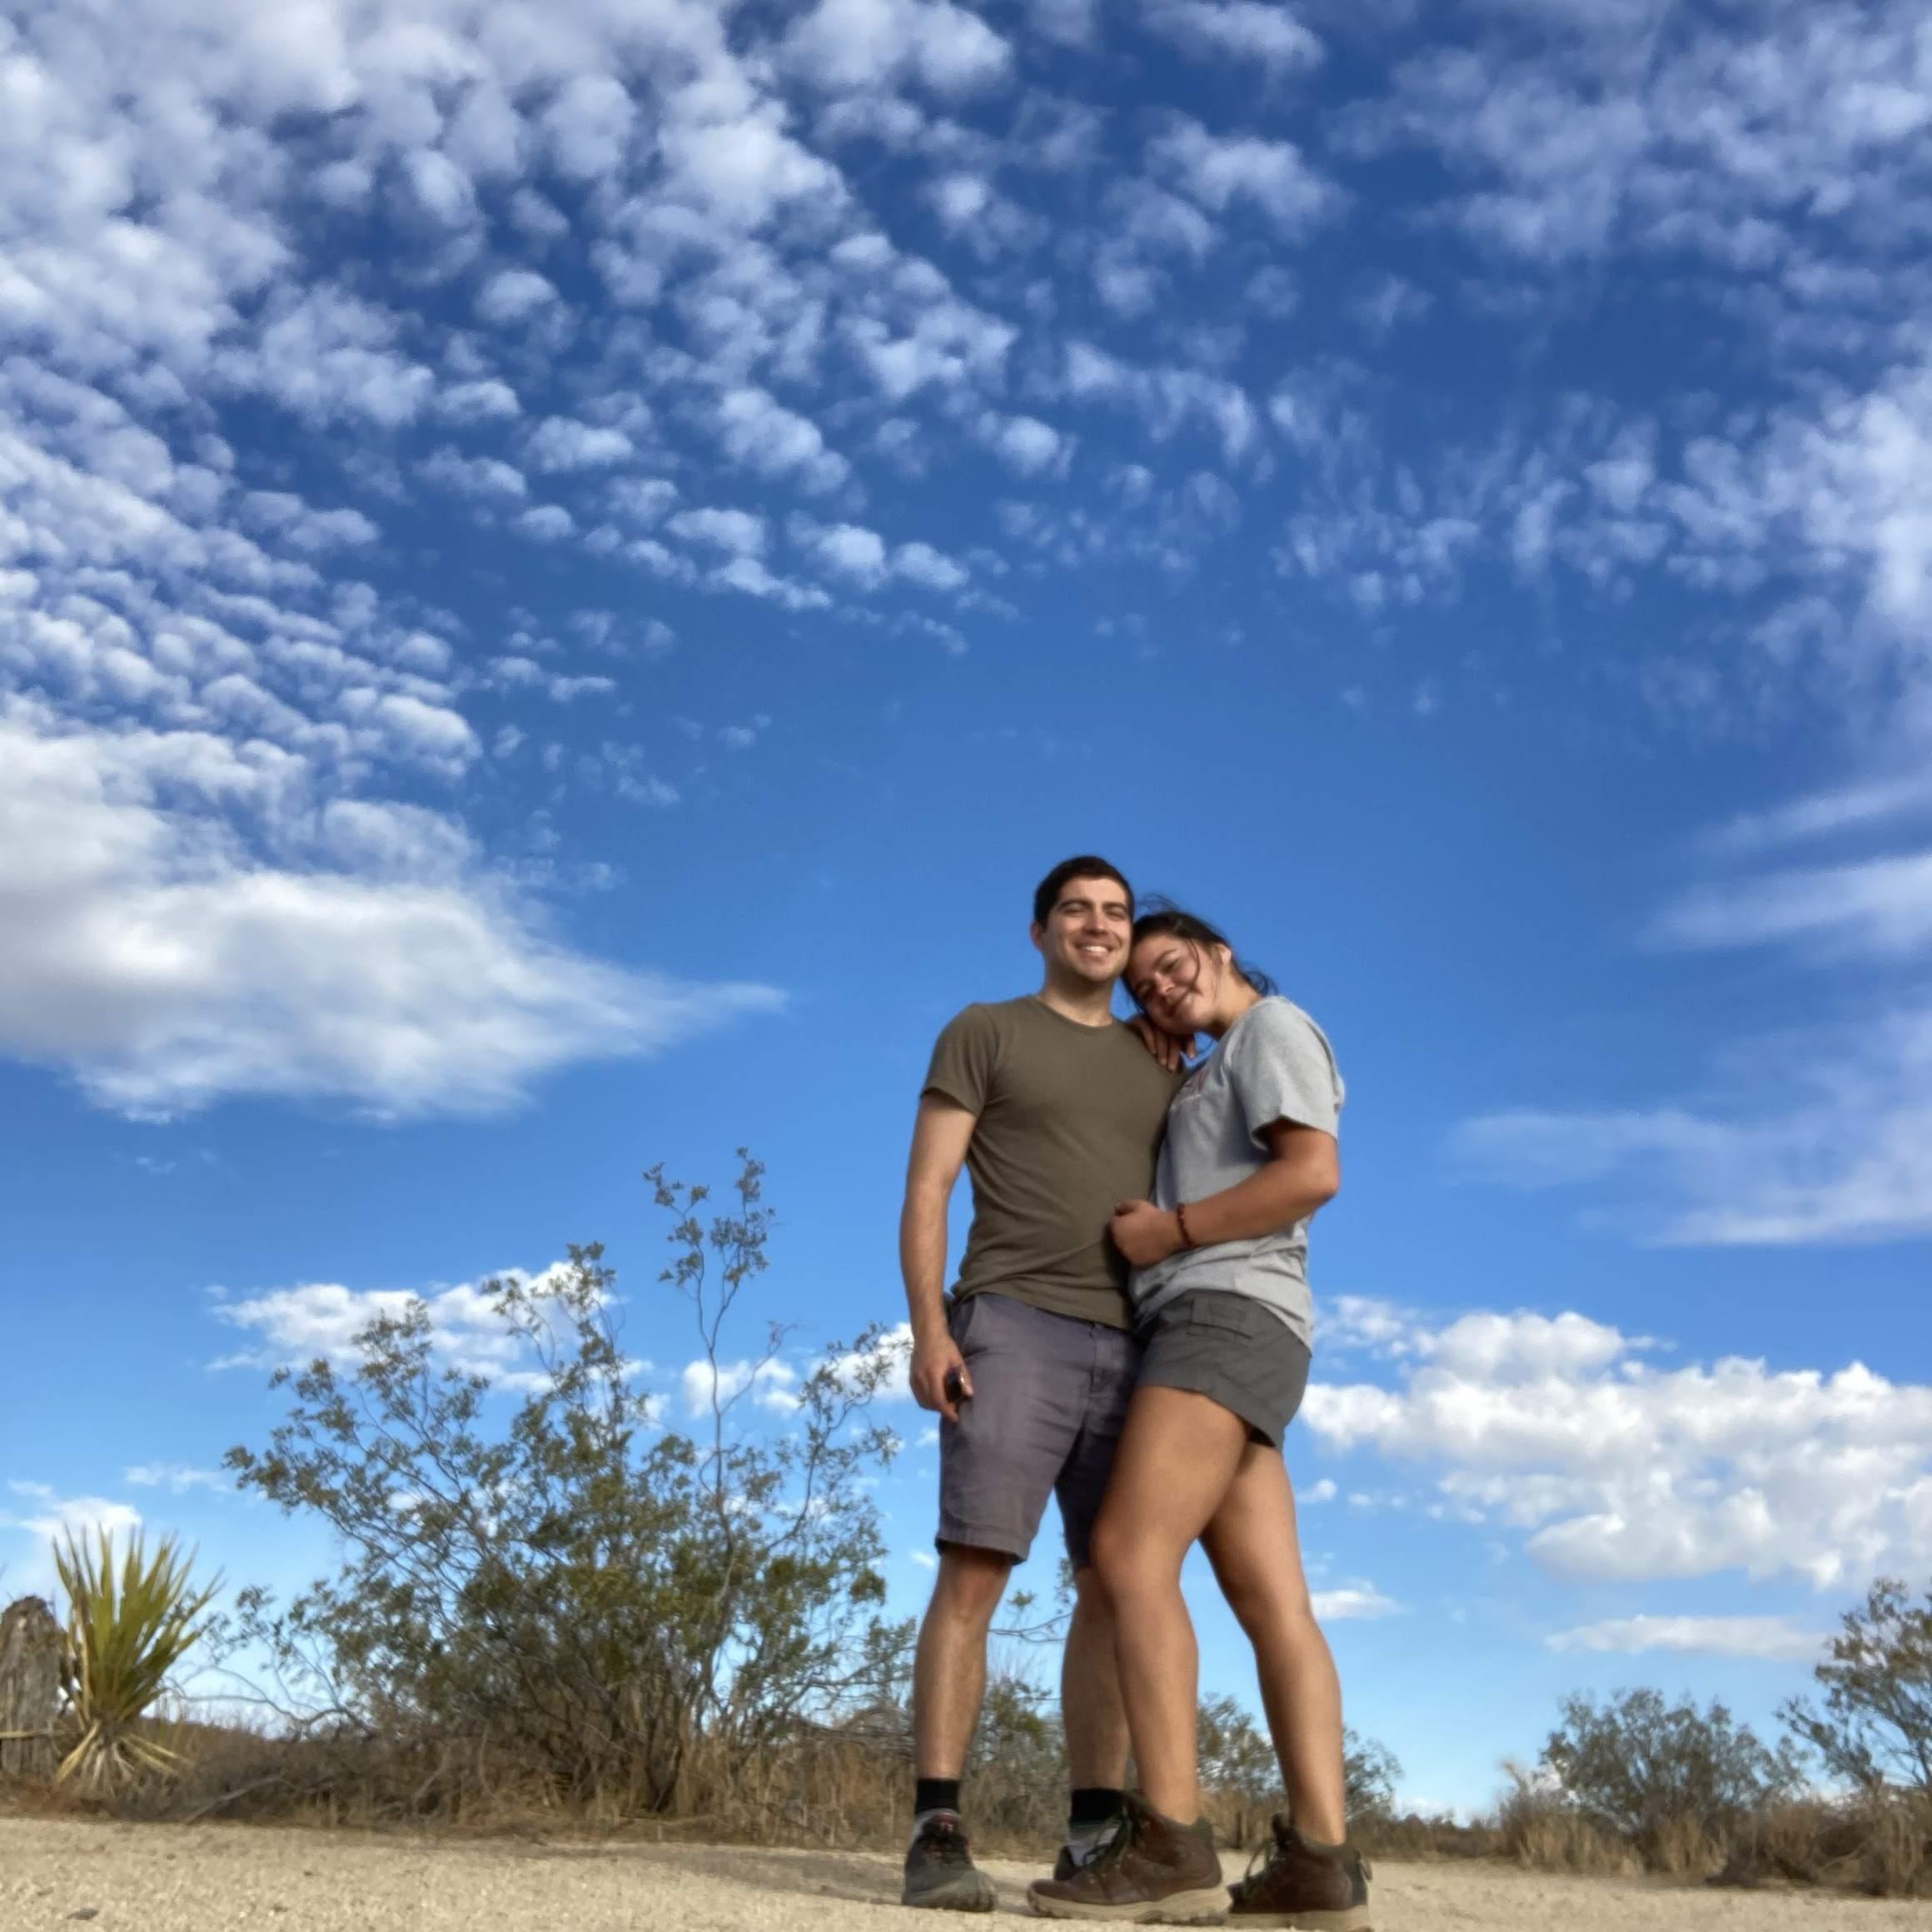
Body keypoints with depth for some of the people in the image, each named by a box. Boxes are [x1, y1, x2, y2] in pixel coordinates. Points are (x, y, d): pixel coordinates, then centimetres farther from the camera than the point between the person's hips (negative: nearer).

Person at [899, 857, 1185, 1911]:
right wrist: (930, 1330, -15)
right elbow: (925, 1193, -2)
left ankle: (1093, 1840, 5)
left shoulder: (1161, 1068, 21)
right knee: (974, 1573, -13)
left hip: (1131, 1351, 5)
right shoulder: (981, 1034, 7)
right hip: (1013, 1330, -5)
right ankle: (938, 1836, -12)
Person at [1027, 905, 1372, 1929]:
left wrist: (1168, 1231, -10)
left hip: (1228, 1321, -10)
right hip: (1211, 1338, 10)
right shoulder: (1218, 1086, 31)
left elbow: (1315, 1175, -14)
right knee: (1274, 1608, -2)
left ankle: (1167, 1839, -23)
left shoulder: (1276, 1025, 1)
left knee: (1128, 1557, -19)